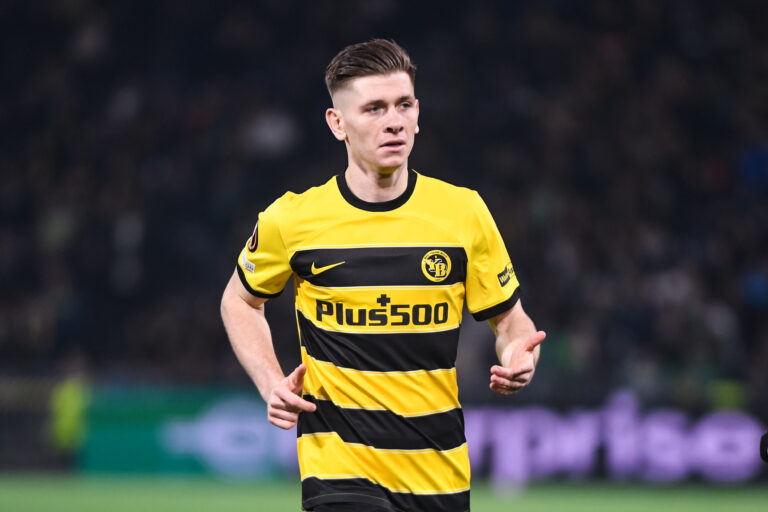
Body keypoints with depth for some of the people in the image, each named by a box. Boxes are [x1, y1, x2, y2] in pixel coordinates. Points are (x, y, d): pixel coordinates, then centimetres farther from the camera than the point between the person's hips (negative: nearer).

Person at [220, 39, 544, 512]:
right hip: (339, 468, -2)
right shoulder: (292, 219, -3)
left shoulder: (464, 211, 0)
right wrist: (272, 383, -1)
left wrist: (516, 359, -15)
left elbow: (510, 319, 8)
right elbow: (241, 300, 15)